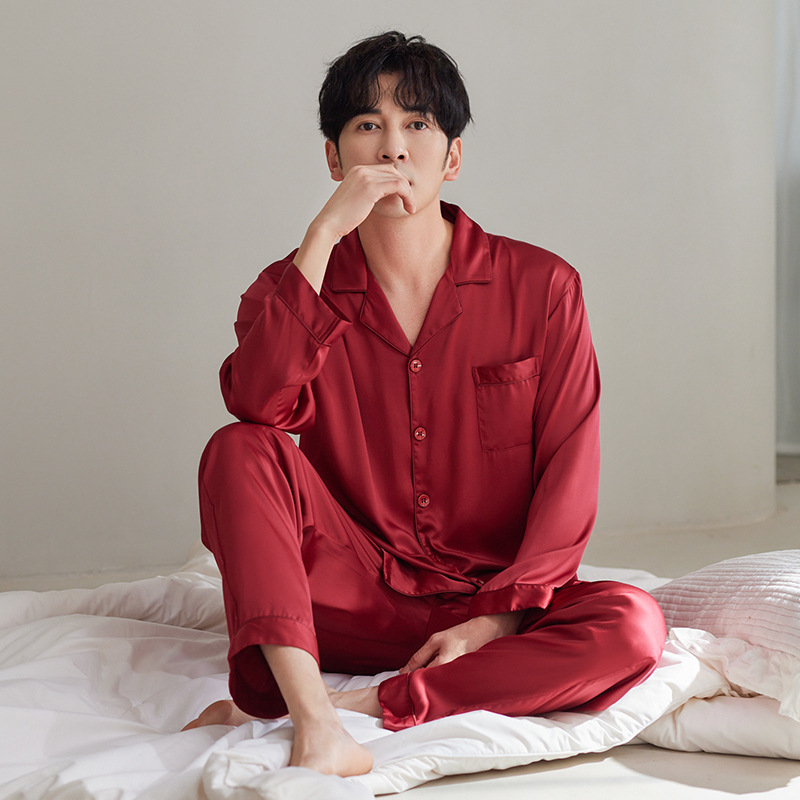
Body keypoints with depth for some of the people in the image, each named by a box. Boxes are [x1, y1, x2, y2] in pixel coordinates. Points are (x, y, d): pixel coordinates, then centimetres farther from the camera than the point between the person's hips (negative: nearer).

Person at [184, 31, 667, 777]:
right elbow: (257, 402, -20)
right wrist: (324, 234, -22)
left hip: (495, 607, 0)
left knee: (632, 624, -29)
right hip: (354, 597, 1)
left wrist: (500, 617, -15)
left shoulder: (541, 286, -1)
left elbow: (569, 473, -4)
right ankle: (318, 729, -37)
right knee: (238, 451, -23)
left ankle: (359, 704, -28)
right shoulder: (297, 286, 2)